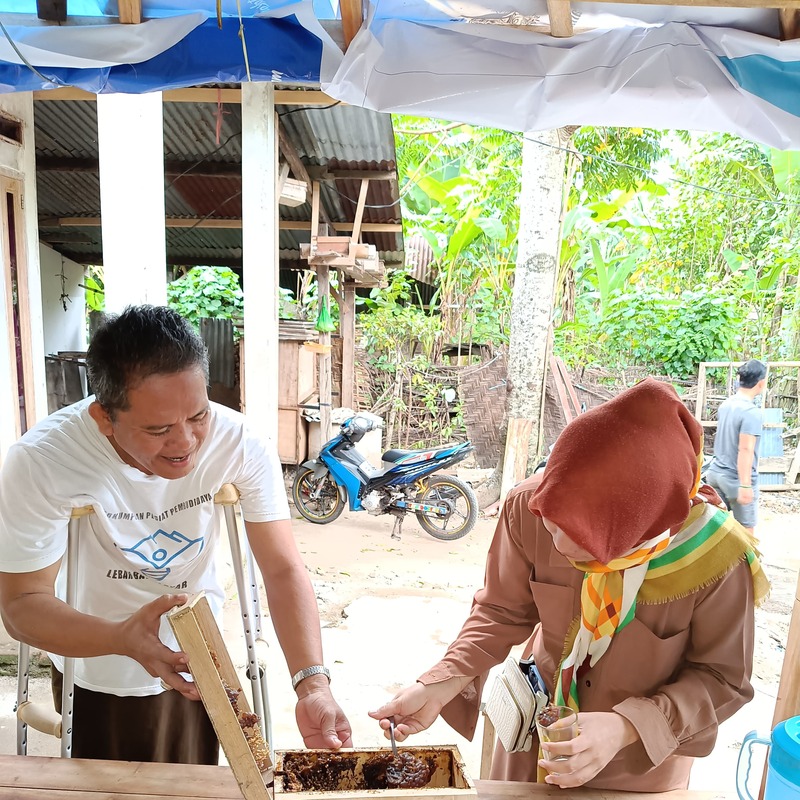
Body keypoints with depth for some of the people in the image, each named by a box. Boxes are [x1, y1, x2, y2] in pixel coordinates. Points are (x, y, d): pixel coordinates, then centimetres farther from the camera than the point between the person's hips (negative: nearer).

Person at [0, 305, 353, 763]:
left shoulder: (243, 446, -27)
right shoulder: (39, 463, -30)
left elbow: (283, 570, -23)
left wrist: (313, 683, -35)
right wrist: (123, 638, -42)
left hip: (198, 662, 2)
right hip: (95, 672, -1)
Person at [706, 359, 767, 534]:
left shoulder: (726, 404, 5)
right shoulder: (751, 412, -20)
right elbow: (745, 450, -25)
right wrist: (745, 485, -25)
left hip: (716, 472, 7)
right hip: (736, 479, -7)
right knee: (745, 531, 7)